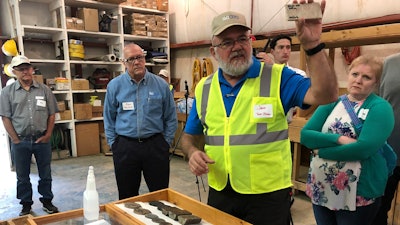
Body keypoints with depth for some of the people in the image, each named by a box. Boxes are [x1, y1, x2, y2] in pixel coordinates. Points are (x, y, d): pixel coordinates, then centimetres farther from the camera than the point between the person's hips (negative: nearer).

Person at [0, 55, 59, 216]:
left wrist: (47, 135, -3)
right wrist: (15, 139, -5)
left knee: (45, 174, 10)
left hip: (42, 140, 0)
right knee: (22, 176, 12)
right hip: (20, 142, 0)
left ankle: (47, 201, 26)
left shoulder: (44, 90, 1)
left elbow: (52, 114, 4)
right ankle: (26, 205, 28)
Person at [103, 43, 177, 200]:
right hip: (125, 147, 1)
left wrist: (166, 142, 2)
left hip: (155, 145, 0)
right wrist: (113, 144, 3)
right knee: (127, 197, 15)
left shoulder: (161, 85, -1)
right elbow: (109, 119, 7)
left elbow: (170, 118, 5)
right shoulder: (114, 86, 0)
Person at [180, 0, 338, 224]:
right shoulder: (203, 88, 3)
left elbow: (325, 95, -18)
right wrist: (193, 152, -11)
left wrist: (313, 45, -27)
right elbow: (189, 136, 11)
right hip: (220, 193, 4)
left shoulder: (277, 77, -7)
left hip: (268, 195, -3)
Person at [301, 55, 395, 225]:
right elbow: (305, 135, -6)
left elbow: (365, 148, -23)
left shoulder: (380, 108, -8)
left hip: (359, 194, -4)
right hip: (320, 188, 4)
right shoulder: (331, 103, 5)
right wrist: (339, 139, -20)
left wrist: (322, 150, -15)